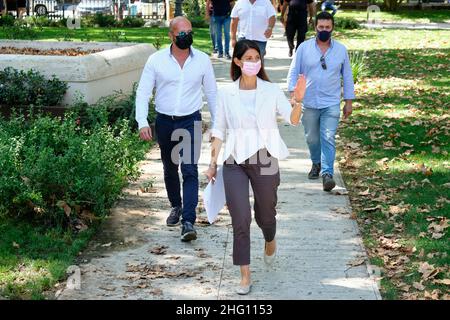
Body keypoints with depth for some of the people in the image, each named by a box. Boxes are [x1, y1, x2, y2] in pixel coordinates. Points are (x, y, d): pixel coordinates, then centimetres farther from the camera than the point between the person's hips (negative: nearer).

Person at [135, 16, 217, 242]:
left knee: (190, 170, -12)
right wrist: (142, 122, -15)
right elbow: (143, 92, -3)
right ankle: (176, 206, 40)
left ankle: (188, 222, -15)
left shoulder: (202, 60, -1)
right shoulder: (156, 60, -3)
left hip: (190, 122, -1)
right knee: (169, 169, 17)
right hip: (164, 122, 2)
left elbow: (211, 92, 8)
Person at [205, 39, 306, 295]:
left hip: (265, 161, 0)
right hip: (235, 163, 0)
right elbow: (219, 130, 5)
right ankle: (245, 275, 7)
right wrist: (213, 163, 2)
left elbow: (293, 119, -15)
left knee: (266, 214, 16)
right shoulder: (226, 94, -1)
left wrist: (298, 101, -35)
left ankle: (270, 241, 51)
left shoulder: (272, 91, -4)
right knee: (241, 219, -4)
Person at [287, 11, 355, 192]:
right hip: (309, 103, 1)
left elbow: (347, 77, 9)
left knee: (328, 139, -11)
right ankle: (316, 164, 36)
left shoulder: (341, 50, 3)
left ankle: (327, 174, -15)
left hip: (331, 104, -1)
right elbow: (293, 72, 1)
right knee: (312, 138, 12)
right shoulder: (304, 48, -1)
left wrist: (349, 101, 8)